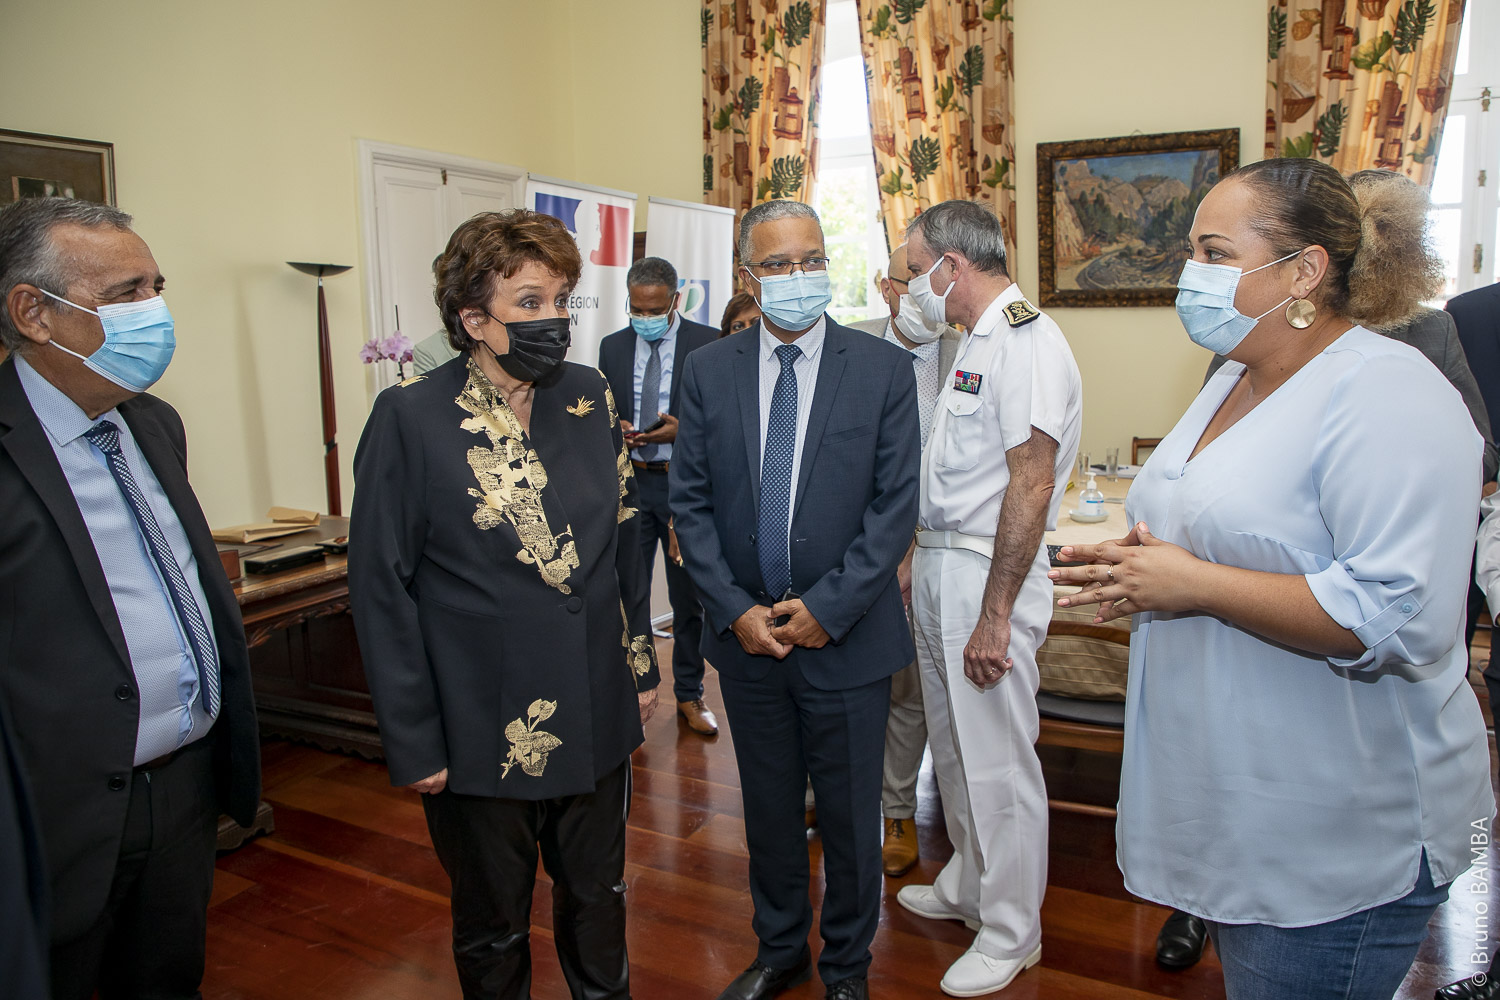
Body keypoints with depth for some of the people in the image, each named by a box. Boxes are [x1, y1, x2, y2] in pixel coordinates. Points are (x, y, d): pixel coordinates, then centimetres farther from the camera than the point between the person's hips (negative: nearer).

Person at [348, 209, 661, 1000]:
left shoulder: (590, 398, 0)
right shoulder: (411, 417, -12)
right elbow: (382, 588, -9)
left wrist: (641, 664, 10)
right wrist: (412, 741, -8)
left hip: (598, 719, 4)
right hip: (481, 732, -3)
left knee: (598, 902, 23)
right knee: (492, 931, 19)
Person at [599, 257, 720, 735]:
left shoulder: (707, 342, -3)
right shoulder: (612, 347, 9)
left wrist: (684, 430, -19)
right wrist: (613, 428, -7)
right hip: (629, 482, 3)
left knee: (689, 597, 9)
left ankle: (689, 695, 24)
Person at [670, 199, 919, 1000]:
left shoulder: (883, 369, -5)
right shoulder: (708, 370, 1)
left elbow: (895, 504, -8)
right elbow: (691, 502, 1)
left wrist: (828, 608, -14)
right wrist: (734, 609, -8)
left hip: (845, 634, -2)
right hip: (746, 633, 2)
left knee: (849, 813, 12)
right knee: (768, 806, 19)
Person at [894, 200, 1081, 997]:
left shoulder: (1025, 341, -17)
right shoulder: (974, 341, 14)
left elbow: (1031, 485, -23)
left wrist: (994, 615, -23)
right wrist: (923, 564, 14)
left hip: (986, 572, -10)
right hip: (937, 564, 10)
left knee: (996, 760, 4)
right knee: (954, 746, 21)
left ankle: (1010, 934, 22)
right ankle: (967, 886, 40)